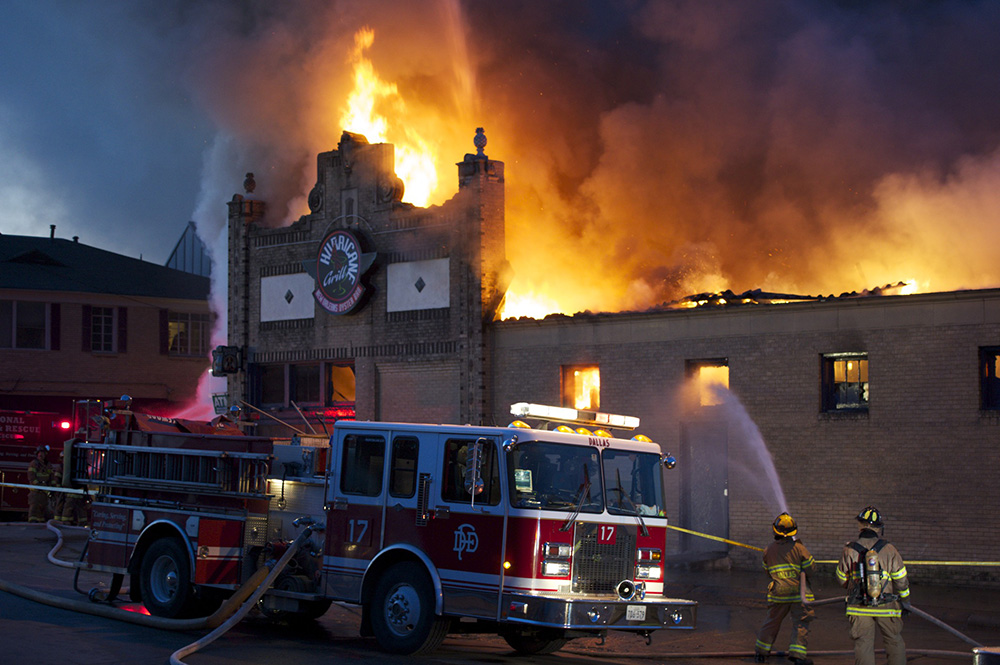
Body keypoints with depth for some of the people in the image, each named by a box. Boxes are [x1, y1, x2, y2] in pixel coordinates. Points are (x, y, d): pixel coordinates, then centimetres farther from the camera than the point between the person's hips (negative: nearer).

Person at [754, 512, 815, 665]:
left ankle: (760, 652, 25)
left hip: (778, 594, 3)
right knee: (801, 623, 5)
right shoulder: (799, 548, -10)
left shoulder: (769, 550, 1)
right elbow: (810, 567, -3)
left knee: (772, 622, 16)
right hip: (799, 593, -3)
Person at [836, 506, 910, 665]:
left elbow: (842, 579, 4)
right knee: (894, 643, 14)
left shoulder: (850, 550, -6)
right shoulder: (889, 549, -7)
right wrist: (904, 598, 15)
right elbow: (901, 579, -1)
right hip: (887, 608, 0)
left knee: (863, 645, 6)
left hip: (859, 608, 0)